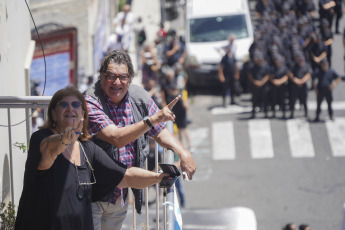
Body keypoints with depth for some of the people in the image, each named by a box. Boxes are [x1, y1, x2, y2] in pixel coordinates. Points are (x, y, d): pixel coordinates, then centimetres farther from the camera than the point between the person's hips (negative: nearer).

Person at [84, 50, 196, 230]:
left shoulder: (139, 97, -2)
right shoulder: (90, 102, -20)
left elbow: (160, 132, 10)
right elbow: (116, 138, -30)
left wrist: (183, 152, -8)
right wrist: (153, 119, -36)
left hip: (122, 194, 6)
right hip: (92, 194, -6)